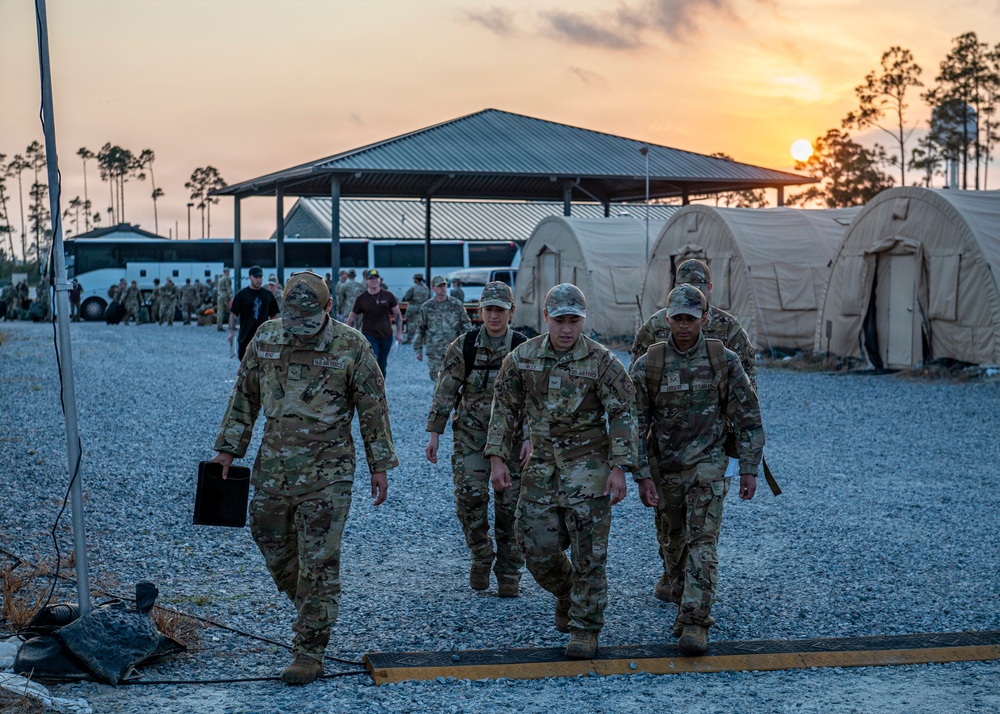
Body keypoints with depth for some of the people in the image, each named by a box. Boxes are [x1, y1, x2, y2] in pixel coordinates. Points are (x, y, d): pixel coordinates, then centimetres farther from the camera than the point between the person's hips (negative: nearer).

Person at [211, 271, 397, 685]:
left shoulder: (352, 348, -8)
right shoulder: (265, 339, 2)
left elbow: (373, 410, -2)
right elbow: (244, 396, 12)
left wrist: (379, 466, 0)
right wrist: (229, 448, 10)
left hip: (326, 473, -4)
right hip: (273, 468, 5)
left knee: (318, 563, -3)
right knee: (275, 550, 12)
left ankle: (310, 653, 4)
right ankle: (314, 614, 36)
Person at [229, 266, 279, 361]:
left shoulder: (268, 295, 7)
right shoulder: (242, 294, 0)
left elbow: (273, 316, 13)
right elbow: (233, 314, -3)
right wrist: (232, 331, -16)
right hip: (245, 337, -1)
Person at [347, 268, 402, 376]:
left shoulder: (388, 296, 0)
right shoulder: (361, 299, -4)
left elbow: (397, 314, 9)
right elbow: (352, 318, 5)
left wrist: (399, 332, 2)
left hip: (386, 337, 3)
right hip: (369, 336, -2)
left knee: (382, 367, 12)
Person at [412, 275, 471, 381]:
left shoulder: (457, 305, 3)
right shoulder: (426, 307, 3)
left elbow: (466, 325, 7)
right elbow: (418, 329, 9)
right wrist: (418, 349, 7)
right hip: (434, 352, 0)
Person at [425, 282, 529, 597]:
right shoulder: (463, 346, -2)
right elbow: (445, 392, 1)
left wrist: (530, 437, -12)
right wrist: (434, 433, -1)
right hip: (471, 435, 0)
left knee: (509, 505, 1)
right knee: (470, 495, -15)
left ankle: (509, 574, 14)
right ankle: (481, 555, 9)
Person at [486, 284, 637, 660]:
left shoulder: (602, 361, -8)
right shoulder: (522, 358, 2)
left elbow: (623, 414, -8)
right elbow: (504, 408, 8)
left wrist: (619, 468, -15)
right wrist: (497, 458, 2)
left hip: (587, 463, -3)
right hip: (541, 463, 3)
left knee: (588, 552, -4)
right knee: (538, 548, 4)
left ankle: (585, 628, 8)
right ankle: (566, 595, 33)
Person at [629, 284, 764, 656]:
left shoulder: (725, 361, -5)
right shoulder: (646, 366, -6)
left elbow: (748, 419, 1)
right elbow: (635, 426, -3)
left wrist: (749, 469, -2)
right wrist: (642, 476, -9)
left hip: (707, 463, -2)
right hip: (663, 467, 2)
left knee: (702, 540, -13)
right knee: (671, 542, 13)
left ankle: (695, 621, -14)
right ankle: (683, 604, 33)